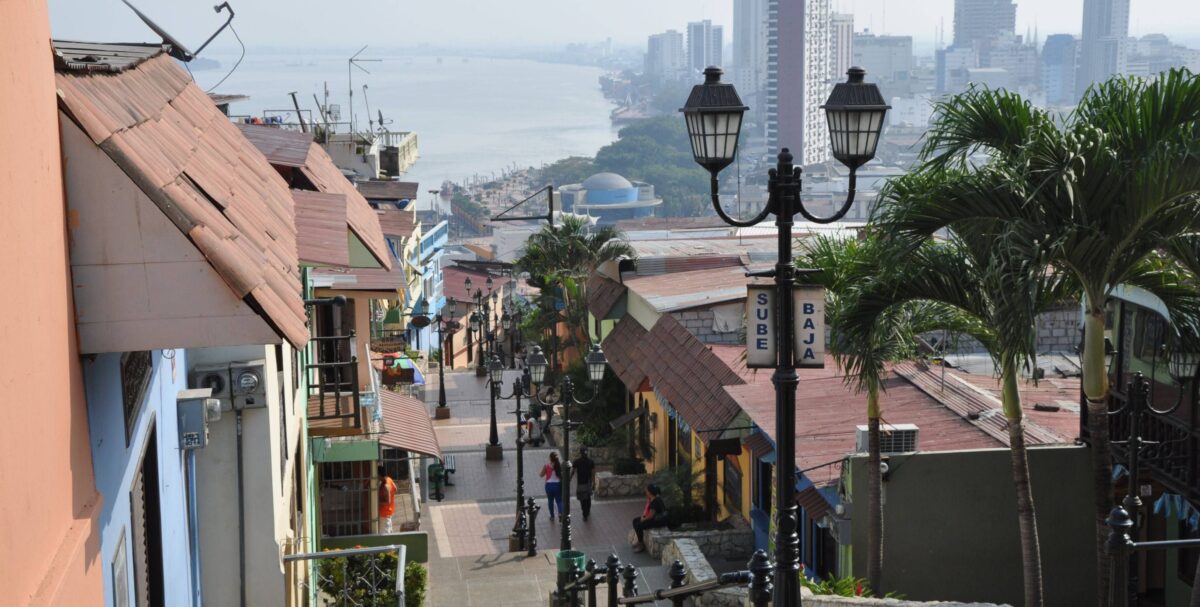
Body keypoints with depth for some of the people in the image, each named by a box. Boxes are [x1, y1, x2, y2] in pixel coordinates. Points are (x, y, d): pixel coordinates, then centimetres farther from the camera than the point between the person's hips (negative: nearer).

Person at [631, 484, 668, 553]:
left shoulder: (655, 501, -29)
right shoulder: (650, 498, 1)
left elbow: (651, 516, -25)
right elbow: (647, 508, 15)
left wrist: (643, 520, -10)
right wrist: (643, 516, 0)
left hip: (659, 520, -10)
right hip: (653, 517, 10)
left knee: (638, 526, -16)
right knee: (635, 521, 11)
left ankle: (641, 545, -2)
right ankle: (640, 541, 21)